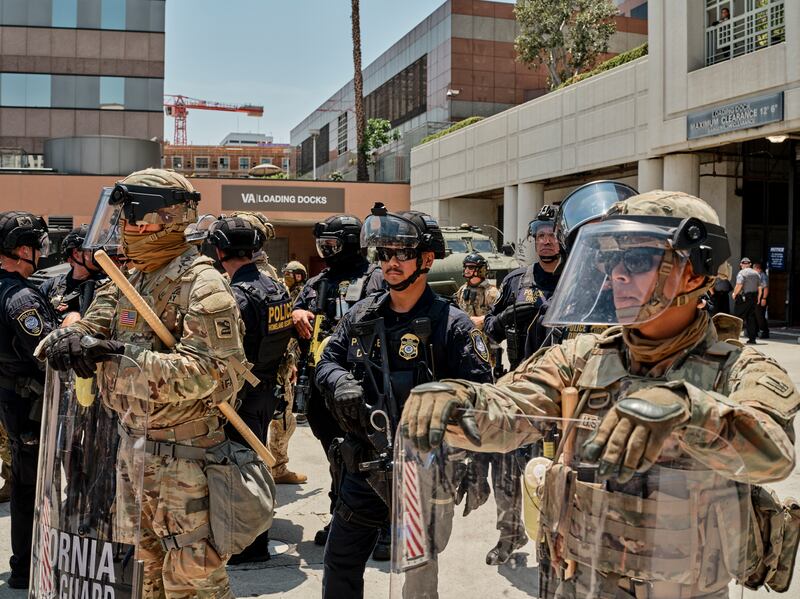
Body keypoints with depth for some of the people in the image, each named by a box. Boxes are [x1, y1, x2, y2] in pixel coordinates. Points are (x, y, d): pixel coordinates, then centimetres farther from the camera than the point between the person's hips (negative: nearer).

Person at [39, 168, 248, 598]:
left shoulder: (201, 285, -17)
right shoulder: (129, 279, 11)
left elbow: (212, 372, -27)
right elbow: (92, 327, 5)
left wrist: (126, 354, -31)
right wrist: (70, 339, -20)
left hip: (183, 451, -8)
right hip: (133, 445, 9)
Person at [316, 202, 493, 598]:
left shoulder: (451, 324, -12)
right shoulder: (361, 315, 5)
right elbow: (328, 360, 12)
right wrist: (340, 382, -10)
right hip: (364, 465, 5)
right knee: (340, 564, 18)